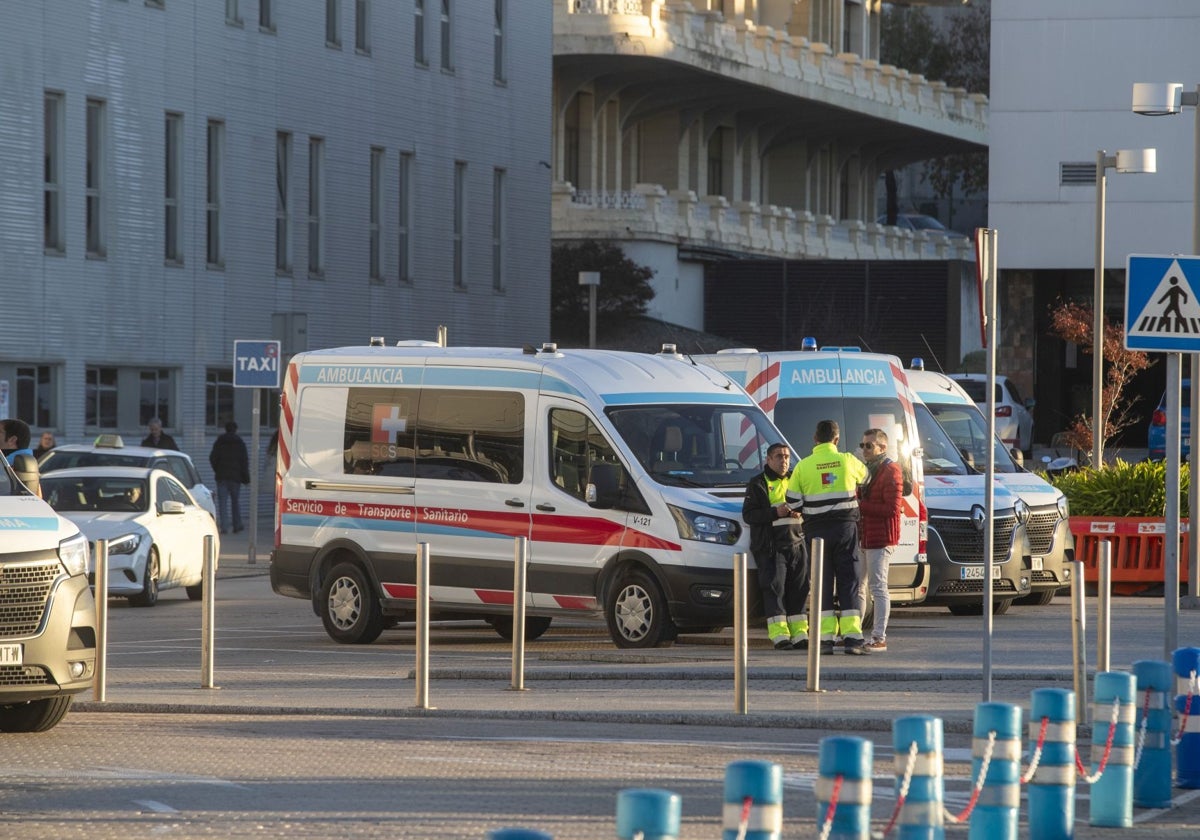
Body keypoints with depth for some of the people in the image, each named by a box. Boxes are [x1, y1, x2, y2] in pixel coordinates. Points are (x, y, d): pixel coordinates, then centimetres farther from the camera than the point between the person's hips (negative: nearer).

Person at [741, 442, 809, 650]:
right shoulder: (758, 484, 2)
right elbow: (748, 514, -5)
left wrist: (800, 513, 1)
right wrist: (775, 513, -18)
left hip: (797, 543, 5)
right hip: (770, 546, -5)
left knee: (799, 590, 4)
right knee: (774, 589, -10)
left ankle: (799, 635, 8)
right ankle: (779, 636, -11)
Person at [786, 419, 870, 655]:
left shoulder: (803, 466, -4)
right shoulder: (847, 461, -2)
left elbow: (793, 502, -1)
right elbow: (865, 475, 19)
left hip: (817, 530, 0)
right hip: (845, 527, 0)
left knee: (823, 583, 5)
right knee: (849, 582, 2)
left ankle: (825, 638, 0)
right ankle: (852, 637, -6)